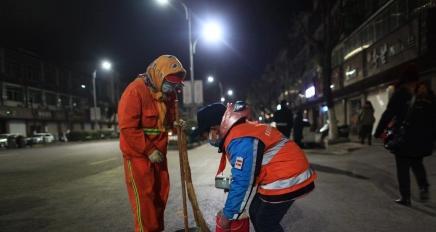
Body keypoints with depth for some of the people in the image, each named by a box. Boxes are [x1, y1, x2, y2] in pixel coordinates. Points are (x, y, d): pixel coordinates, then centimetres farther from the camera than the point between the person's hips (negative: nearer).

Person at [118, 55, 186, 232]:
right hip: (138, 153, -7)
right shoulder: (135, 91, -19)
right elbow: (127, 127, -22)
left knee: (161, 192, 12)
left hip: (158, 152, 7)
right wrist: (149, 151, -21)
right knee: (144, 195, -3)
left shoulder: (168, 93, 4)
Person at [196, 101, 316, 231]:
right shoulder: (242, 129, 7)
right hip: (284, 175, 10)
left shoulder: (240, 140, -25)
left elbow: (242, 182, -23)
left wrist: (227, 215, -11)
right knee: (256, 214, 17)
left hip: (286, 180, -10)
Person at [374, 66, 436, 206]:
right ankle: (424, 188, 7)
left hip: (404, 138, -4)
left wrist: (378, 132, -3)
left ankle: (405, 197, 6)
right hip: (423, 137, 4)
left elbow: (388, 114, -8)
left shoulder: (400, 94, -3)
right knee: (417, 163, 24)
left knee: (403, 168, 5)